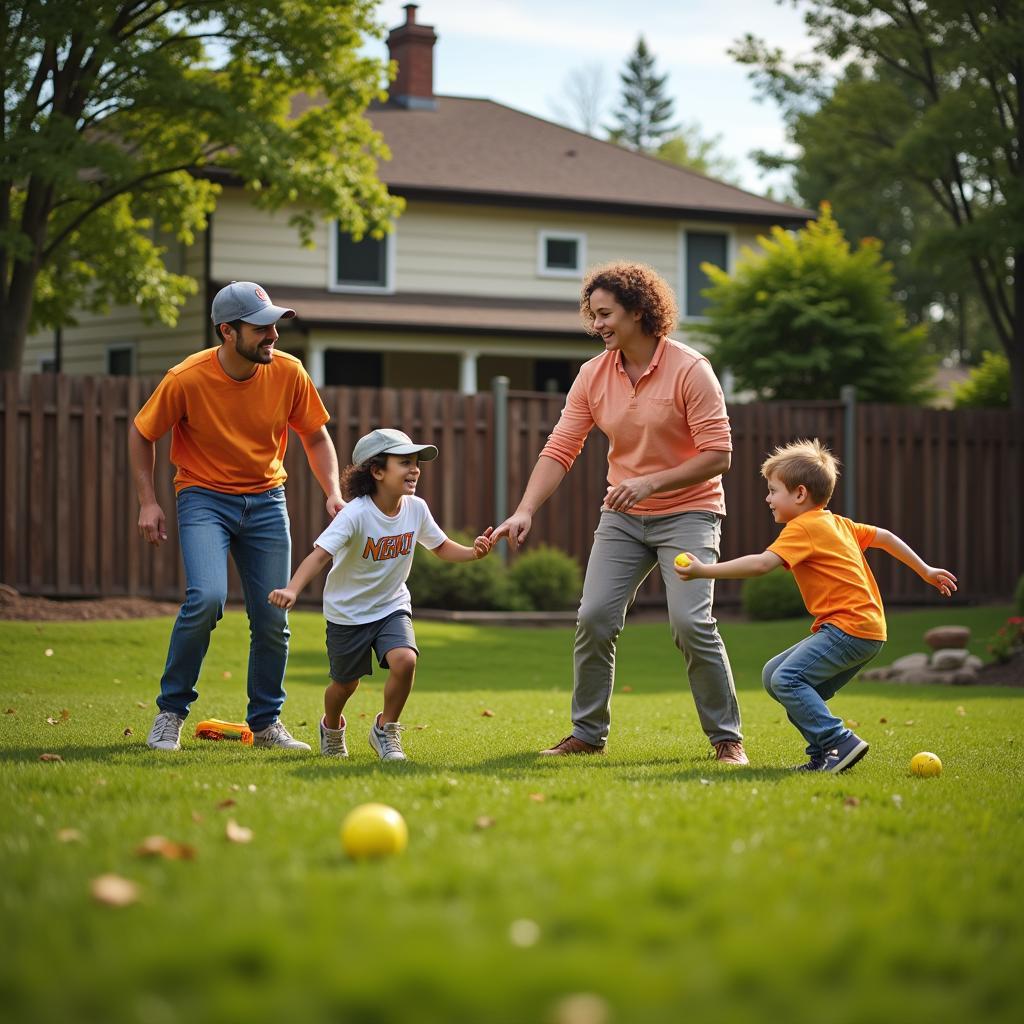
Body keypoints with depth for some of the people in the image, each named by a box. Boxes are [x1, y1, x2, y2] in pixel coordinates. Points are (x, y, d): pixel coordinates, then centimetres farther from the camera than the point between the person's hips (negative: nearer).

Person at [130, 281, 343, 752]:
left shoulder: (288, 372, -9)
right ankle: (170, 714, -7)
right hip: (204, 497, -3)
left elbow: (315, 436, 7)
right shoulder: (186, 379, -17)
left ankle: (266, 722, 22)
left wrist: (333, 493, -6)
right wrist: (148, 501, -10)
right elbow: (140, 433, -3)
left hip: (266, 499, 3)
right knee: (206, 597, -24)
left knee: (273, 620, 2)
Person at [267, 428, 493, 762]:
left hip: (392, 606, 3)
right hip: (348, 611, -3)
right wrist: (292, 589, -53)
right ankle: (332, 727, 47)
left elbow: (441, 547, 6)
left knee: (405, 660, -23)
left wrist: (473, 552, -14)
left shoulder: (416, 509, -11)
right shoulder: (355, 514, -28)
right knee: (345, 683, 12)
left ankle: (385, 730, 1)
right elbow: (320, 553, -37)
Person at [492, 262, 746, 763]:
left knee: (690, 621, -17)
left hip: (687, 511, -5)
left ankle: (726, 738, -4)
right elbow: (560, 449, -3)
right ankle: (588, 733, 10)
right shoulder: (593, 375, 0)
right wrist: (525, 512, -16)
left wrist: (651, 482, -27)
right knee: (594, 617, -5)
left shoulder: (689, 370, -15)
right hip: (622, 516, 5)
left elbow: (717, 454, -17)